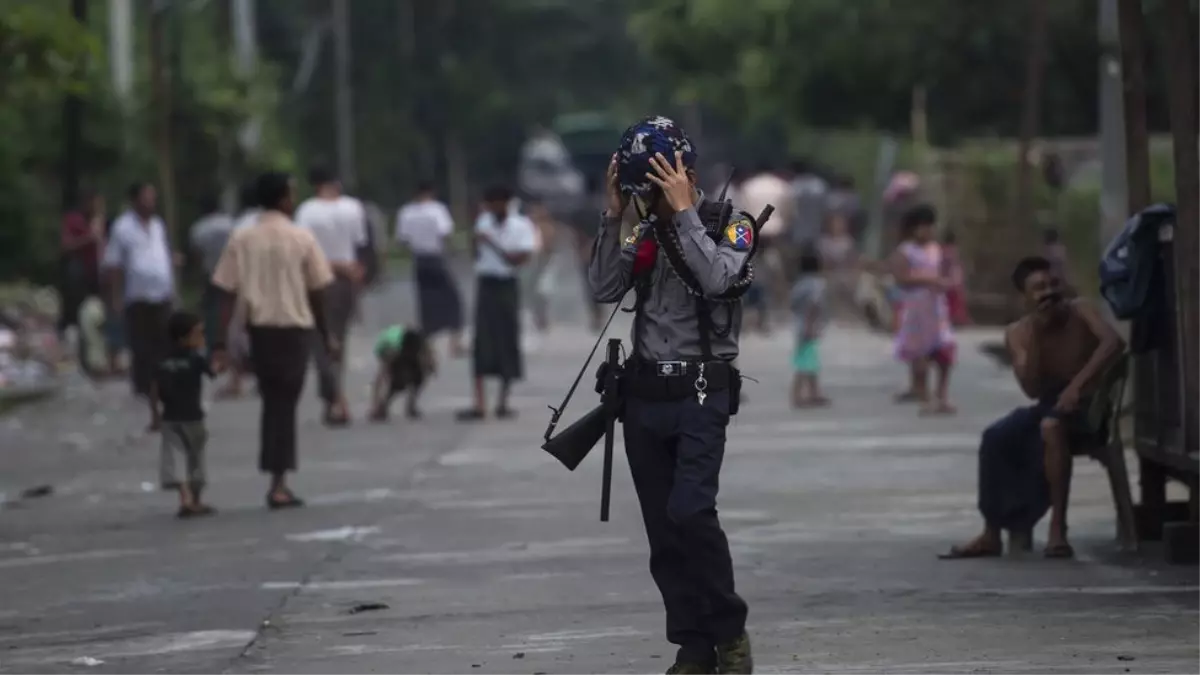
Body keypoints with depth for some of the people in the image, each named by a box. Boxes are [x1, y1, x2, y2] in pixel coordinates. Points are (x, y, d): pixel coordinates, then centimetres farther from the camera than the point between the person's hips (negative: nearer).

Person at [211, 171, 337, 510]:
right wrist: (326, 333, 14)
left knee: (273, 403, 16)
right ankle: (278, 484, -4)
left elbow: (228, 292, -4)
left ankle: (278, 478, 17)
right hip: (295, 328, -2)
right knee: (284, 405, 2)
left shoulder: (241, 239, -1)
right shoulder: (302, 238, -5)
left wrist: (222, 341, -2)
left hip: (259, 328, 2)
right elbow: (317, 291, 1)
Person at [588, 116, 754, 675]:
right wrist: (614, 216, -7)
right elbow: (604, 289, -1)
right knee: (664, 532, 4)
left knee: (690, 511, -21)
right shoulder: (646, 234, 11)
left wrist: (683, 211, -20)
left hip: (701, 394, -5)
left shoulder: (730, 227, -3)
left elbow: (716, 279, -22)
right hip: (645, 395, 5)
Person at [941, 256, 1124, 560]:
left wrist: (1078, 384, -37)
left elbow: (1114, 342, -29)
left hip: (1091, 407, -4)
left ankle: (1058, 528, -32)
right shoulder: (1018, 333, -1)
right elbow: (1032, 389, -12)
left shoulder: (1081, 312, -9)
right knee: (996, 437, -21)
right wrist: (1036, 335, -21)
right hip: (1050, 407, 4)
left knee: (1051, 425, -37)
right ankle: (994, 532, -14)